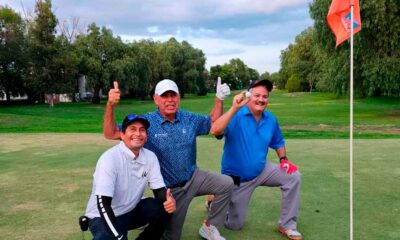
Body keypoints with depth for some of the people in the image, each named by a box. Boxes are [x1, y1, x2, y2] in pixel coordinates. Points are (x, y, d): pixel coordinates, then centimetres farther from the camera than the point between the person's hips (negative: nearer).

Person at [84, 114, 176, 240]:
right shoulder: (109, 158, -23)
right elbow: (102, 203, -27)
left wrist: (168, 200, -30)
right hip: (103, 217, -5)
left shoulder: (150, 157, -7)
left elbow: (159, 189, -5)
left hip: (131, 211, 5)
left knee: (164, 209, -17)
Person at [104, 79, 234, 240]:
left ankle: (209, 227, 11)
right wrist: (110, 105, -37)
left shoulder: (189, 118, -4)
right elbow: (111, 134, -20)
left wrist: (219, 99, -4)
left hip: (193, 178, 4)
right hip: (170, 189, -4)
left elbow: (212, 123, 12)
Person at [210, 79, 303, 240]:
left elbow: (278, 142, 14)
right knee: (234, 225, 6)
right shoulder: (236, 116, -23)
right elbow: (215, 131, -41)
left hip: (261, 171, 5)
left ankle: (287, 225, 1)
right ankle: (215, 201, 38)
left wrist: (283, 159, -5)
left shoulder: (270, 119, -3)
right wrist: (234, 108, -46)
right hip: (236, 177, -5)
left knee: (293, 176, -13)